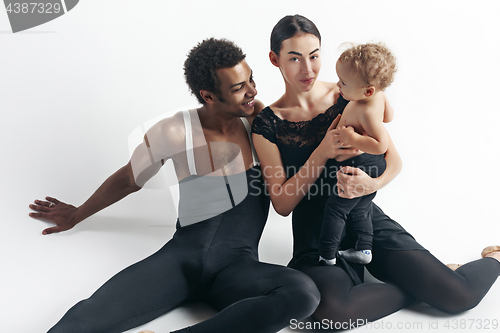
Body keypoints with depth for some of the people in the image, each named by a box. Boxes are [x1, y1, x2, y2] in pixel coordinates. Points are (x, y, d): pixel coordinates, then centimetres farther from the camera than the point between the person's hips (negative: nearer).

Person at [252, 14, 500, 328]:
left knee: (460, 295, -12)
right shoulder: (268, 124, -4)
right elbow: (282, 203, -6)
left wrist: (374, 183, -19)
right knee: (330, 311, -34)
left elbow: (394, 159, 5)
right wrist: (323, 153, -18)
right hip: (315, 237, -1)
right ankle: (419, 286, -7)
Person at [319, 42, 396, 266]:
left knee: (335, 209, 4)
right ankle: (364, 249, 28)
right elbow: (388, 116, 18)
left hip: (359, 167, -10)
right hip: (373, 166, 10)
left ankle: (327, 256, 12)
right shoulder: (378, 95, -1)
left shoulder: (366, 111, -29)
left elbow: (381, 145, -34)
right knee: (360, 210, 23)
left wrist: (352, 138, -31)